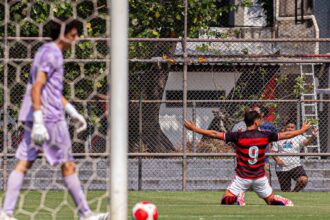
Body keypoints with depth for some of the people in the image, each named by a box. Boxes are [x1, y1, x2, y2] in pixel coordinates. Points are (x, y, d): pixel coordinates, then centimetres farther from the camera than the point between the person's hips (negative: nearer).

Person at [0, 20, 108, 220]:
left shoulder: (47, 52, 19)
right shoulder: (51, 55, -13)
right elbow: (36, 88, -21)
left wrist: (73, 112, 28)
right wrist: (38, 122, -25)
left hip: (33, 116, 9)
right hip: (50, 119, -9)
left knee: (24, 164, 3)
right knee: (68, 165, 1)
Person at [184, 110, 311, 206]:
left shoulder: (238, 136, -11)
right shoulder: (265, 136, -4)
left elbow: (215, 134, -11)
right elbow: (285, 135, 7)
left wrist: (194, 129, -4)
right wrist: (303, 130, 24)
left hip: (242, 178, -2)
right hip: (260, 178, 2)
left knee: (226, 200, 7)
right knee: (271, 200, 17)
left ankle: (237, 199, -26)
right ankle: (286, 204, -14)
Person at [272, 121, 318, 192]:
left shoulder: (298, 138, 6)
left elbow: (306, 142, -13)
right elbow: (273, 152, 8)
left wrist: (313, 136, -34)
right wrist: (277, 159, -12)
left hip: (295, 166, -1)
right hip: (282, 168, 1)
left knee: (304, 180, -27)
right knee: (286, 191, 2)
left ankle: (294, 192, -4)